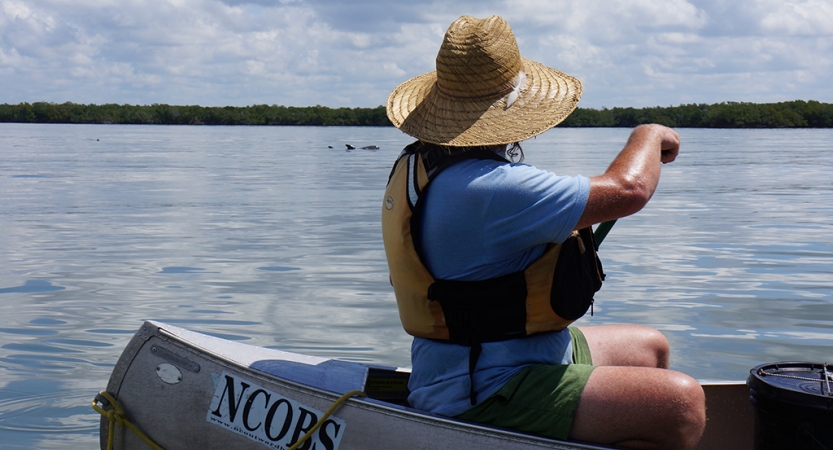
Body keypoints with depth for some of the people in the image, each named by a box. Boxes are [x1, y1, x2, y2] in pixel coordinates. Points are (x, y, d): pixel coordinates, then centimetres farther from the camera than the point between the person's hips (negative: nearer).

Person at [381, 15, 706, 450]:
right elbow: (628, 189, -25)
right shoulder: (487, 188, -27)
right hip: (486, 395, -11)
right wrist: (649, 135, -4)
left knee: (650, 348, 22)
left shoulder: (416, 163, 6)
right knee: (682, 404, -21)